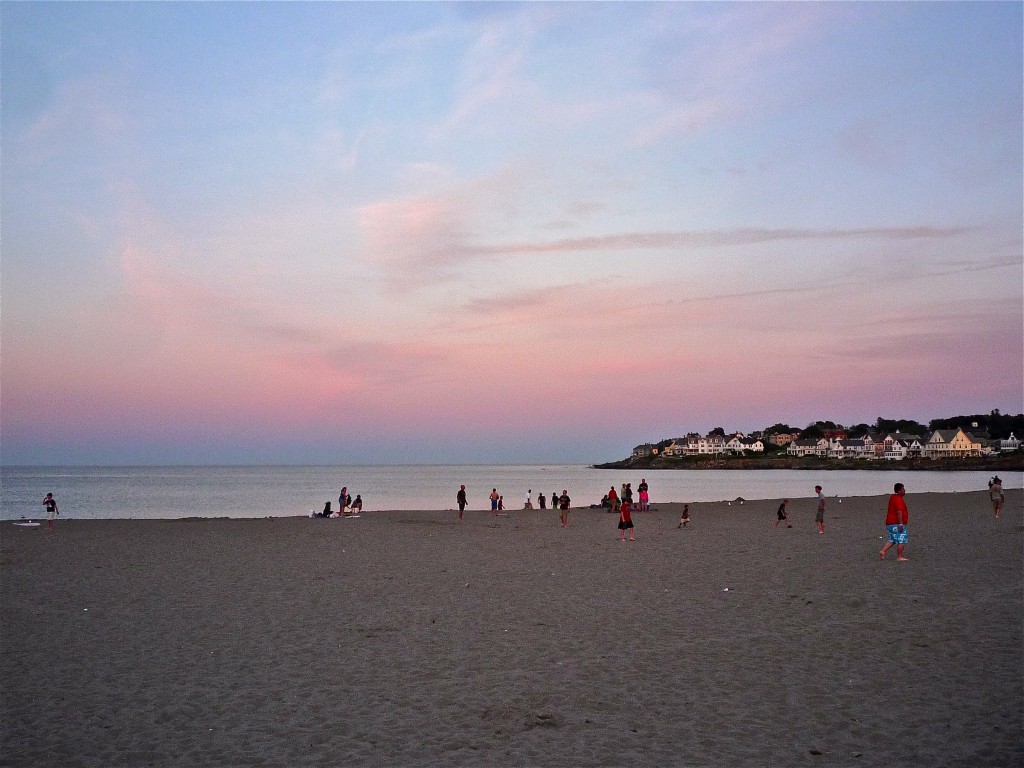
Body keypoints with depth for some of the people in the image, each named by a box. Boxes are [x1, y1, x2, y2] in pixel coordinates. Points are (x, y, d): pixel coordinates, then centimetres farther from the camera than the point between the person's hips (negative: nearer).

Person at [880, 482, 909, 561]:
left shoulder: (892, 497, 13)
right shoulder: (899, 499, -18)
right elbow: (899, 512, -25)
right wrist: (901, 524, -26)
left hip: (890, 523, 10)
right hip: (897, 524, -10)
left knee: (892, 539, 17)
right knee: (901, 540, -3)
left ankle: (883, 551, 8)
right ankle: (899, 557, 0)